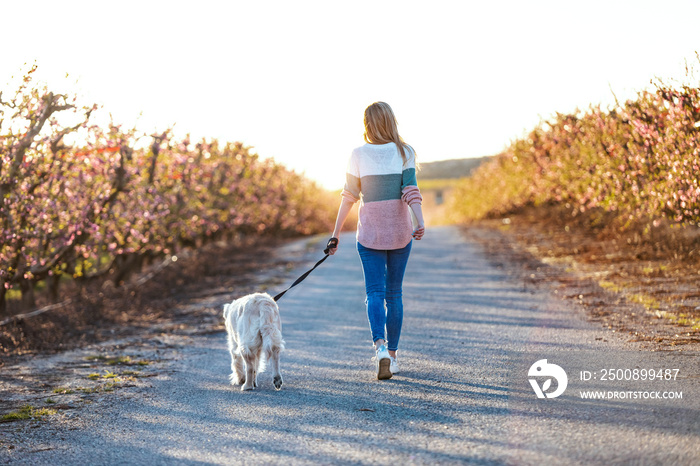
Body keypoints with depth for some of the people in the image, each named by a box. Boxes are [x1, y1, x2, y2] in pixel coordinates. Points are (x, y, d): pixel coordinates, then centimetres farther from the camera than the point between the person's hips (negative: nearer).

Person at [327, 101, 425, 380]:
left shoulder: (359, 155, -3)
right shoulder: (405, 152, -1)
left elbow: (349, 196, 2)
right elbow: (411, 190, -15)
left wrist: (336, 234, 10)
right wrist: (419, 223, -25)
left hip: (370, 232, -1)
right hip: (400, 231, 2)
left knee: (375, 293, -1)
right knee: (394, 293, 13)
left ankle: (380, 347, -26)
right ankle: (392, 354, 19)